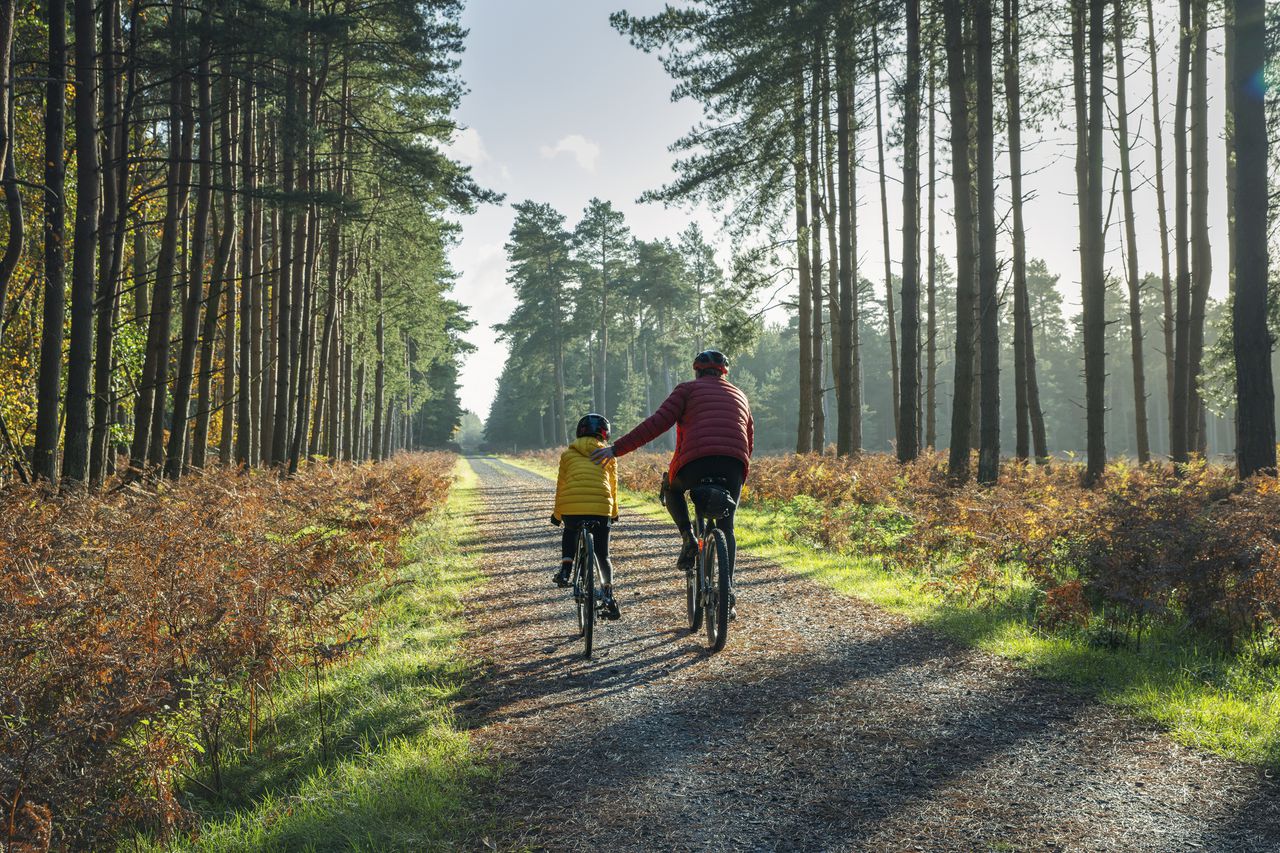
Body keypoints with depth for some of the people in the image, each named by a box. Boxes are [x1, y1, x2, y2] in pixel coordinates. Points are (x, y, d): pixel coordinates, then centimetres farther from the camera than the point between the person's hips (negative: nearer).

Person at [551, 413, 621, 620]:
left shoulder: (568, 453, 18)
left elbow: (561, 485, 19)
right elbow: (613, 486, 24)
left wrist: (557, 514, 29)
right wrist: (614, 512, 38)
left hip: (570, 507, 0)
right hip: (600, 507, 0)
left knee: (570, 532, 34)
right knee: (602, 555, 14)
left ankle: (565, 570, 15)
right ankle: (609, 593, 1)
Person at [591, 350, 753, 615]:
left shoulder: (688, 389, 15)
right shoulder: (739, 396, 29)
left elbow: (657, 423, 2)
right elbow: (749, 442, 28)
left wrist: (617, 449, 2)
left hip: (697, 459, -3)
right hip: (734, 466, 3)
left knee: (673, 489, 30)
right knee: (725, 528, 15)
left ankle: (688, 538, 6)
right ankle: (726, 591, 2)